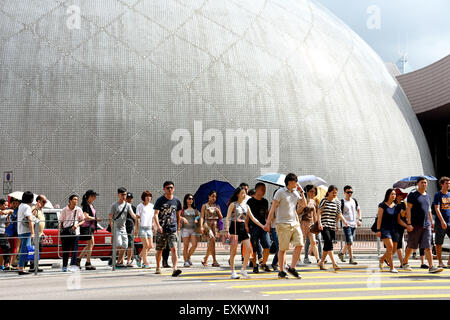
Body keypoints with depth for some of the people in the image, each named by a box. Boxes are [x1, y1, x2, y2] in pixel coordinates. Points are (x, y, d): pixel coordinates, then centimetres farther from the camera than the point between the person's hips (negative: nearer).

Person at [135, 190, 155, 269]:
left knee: (150, 246, 3)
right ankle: (145, 262, -2)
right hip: (142, 227, -6)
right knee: (146, 245, -11)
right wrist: (136, 229, -8)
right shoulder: (140, 206, -3)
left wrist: (154, 226, 14)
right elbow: (137, 218, -3)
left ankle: (140, 257, 24)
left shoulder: (152, 206, 12)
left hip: (149, 228, 6)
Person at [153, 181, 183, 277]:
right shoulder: (160, 200, -1)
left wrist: (178, 228, 17)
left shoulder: (176, 201, 7)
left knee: (174, 249, -15)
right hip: (161, 229, -1)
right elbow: (156, 214, -9)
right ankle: (158, 268, 31)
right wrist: (158, 225, -24)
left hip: (173, 229, 1)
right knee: (159, 250, 11)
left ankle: (175, 269, -24)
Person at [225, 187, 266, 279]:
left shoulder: (246, 206, 14)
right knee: (233, 251, -3)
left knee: (249, 249, -5)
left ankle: (243, 269, 7)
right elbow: (228, 218, -7)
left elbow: (253, 218, 16)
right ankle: (233, 272, 5)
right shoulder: (233, 204, -2)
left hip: (243, 229, 6)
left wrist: (262, 226, 8)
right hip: (234, 228, -6)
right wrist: (227, 231, -17)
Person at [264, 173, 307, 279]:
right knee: (283, 248, -1)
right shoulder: (280, 192, -3)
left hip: (295, 223, 6)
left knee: (299, 245, -6)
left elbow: (304, 205, 10)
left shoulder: (296, 193, 14)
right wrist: (268, 223, -6)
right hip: (283, 224, -6)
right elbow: (273, 208, -4)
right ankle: (281, 272, 9)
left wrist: (301, 192, 4)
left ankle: (292, 268, 4)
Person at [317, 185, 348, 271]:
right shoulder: (324, 201, -1)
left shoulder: (337, 202, 12)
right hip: (324, 225, -5)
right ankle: (334, 263, -20)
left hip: (333, 226, 5)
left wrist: (344, 221, -7)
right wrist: (319, 223, -16)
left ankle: (321, 262, 22)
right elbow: (319, 212, -4)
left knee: (327, 245, 8)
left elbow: (339, 214, 10)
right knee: (329, 243, -16)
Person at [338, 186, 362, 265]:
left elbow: (358, 210, 19)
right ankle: (351, 259, -8)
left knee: (350, 242, 12)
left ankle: (341, 253, 31)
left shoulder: (354, 201, 12)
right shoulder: (342, 202, -5)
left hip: (354, 224, 6)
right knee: (349, 242, -11)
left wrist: (359, 219, 6)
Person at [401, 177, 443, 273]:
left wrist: (431, 222, 18)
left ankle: (431, 267, -11)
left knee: (428, 247, -5)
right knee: (411, 246, 6)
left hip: (426, 225, 5)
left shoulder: (427, 197, 17)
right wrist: (409, 223, -15)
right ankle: (405, 263, 23)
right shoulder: (412, 195, -2)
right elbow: (408, 209, -7)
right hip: (415, 225, -5)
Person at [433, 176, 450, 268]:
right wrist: (442, 221, -21)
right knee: (439, 243, 1)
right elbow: (437, 209, -11)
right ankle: (440, 262, 9)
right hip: (440, 223, -5)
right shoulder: (438, 195, -3)